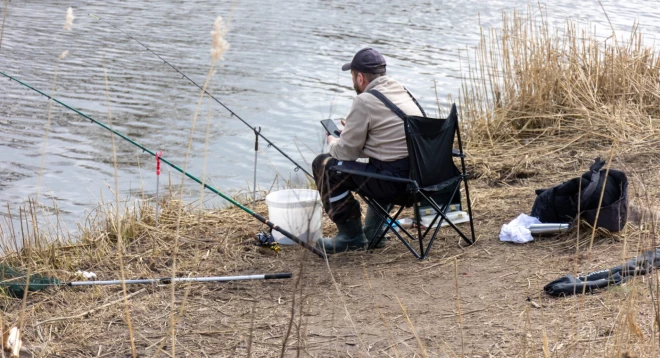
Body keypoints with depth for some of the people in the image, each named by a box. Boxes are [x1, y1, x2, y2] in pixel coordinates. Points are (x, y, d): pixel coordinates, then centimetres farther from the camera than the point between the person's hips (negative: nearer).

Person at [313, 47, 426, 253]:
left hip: (395, 180, -9)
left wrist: (332, 142, 16)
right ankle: (373, 233, 37)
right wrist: (352, 130, 29)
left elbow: (347, 152, -6)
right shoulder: (402, 91, 14)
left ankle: (351, 235, 12)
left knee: (324, 165, 3)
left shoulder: (364, 102, -11)